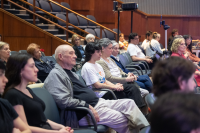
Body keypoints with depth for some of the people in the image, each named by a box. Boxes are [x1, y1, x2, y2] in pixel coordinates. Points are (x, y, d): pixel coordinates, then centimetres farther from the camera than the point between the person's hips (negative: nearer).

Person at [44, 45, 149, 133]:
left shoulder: (71, 73, 22)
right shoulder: (55, 75, -10)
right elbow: (65, 100, -21)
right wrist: (88, 106, -18)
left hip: (97, 102, 10)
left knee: (129, 103, -1)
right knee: (120, 118, -25)